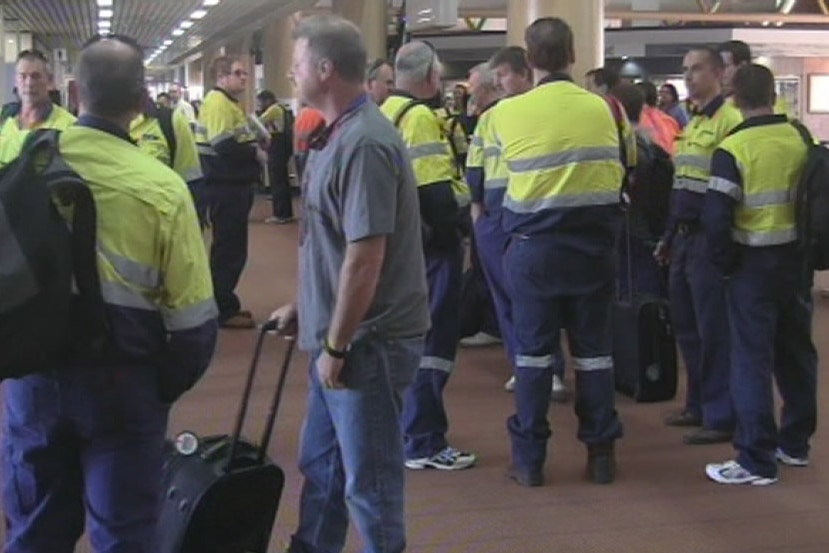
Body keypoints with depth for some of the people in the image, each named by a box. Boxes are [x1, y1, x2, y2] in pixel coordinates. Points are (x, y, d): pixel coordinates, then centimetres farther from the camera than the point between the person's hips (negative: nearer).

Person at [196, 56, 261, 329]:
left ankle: (226, 305, 25)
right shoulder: (218, 102, -16)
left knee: (231, 248, 16)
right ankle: (224, 310, 5)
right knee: (228, 249, -3)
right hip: (225, 188, -10)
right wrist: (256, 152, -12)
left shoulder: (230, 102, 17)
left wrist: (255, 144, 4)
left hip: (234, 186, 10)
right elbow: (226, 148, -25)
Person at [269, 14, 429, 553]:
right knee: (320, 464, 21)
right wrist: (304, 307, 21)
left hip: (366, 341, -10)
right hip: (339, 334, 10)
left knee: (368, 478, 5)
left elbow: (365, 256, -24)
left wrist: (336, 345, -19)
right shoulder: (339, 133, 10)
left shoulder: (365, 143, -22)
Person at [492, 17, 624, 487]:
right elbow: (616, 173, 7)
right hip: (594, 246, 2)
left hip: (534, 248, -1)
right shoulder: (600, 108, 0)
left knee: (533, 351, 7)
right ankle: (601, 454, 16)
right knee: (594, 350, 10)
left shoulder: (508, 113, -7)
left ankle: (530, 459, 11)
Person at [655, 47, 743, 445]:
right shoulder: (691, 125, 17)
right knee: (686, 326, 15)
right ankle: (698, 404, 27)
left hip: (709, 239, -9)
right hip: (685, 238, 9)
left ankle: (722, 417, 6)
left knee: (714, 330, -3)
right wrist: (669, 236, 23)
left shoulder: (729, 120, -13)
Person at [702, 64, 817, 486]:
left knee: (752, 359, 0)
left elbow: (716, 217, -18)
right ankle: (795, 443, 28)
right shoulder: (801, 139, 0)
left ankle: (757, 460, 1)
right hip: (797, 259, 5)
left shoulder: (733, 149, -15)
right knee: (797, 352, 16)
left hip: (753, 263, -5)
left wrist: (724, 262, -4)